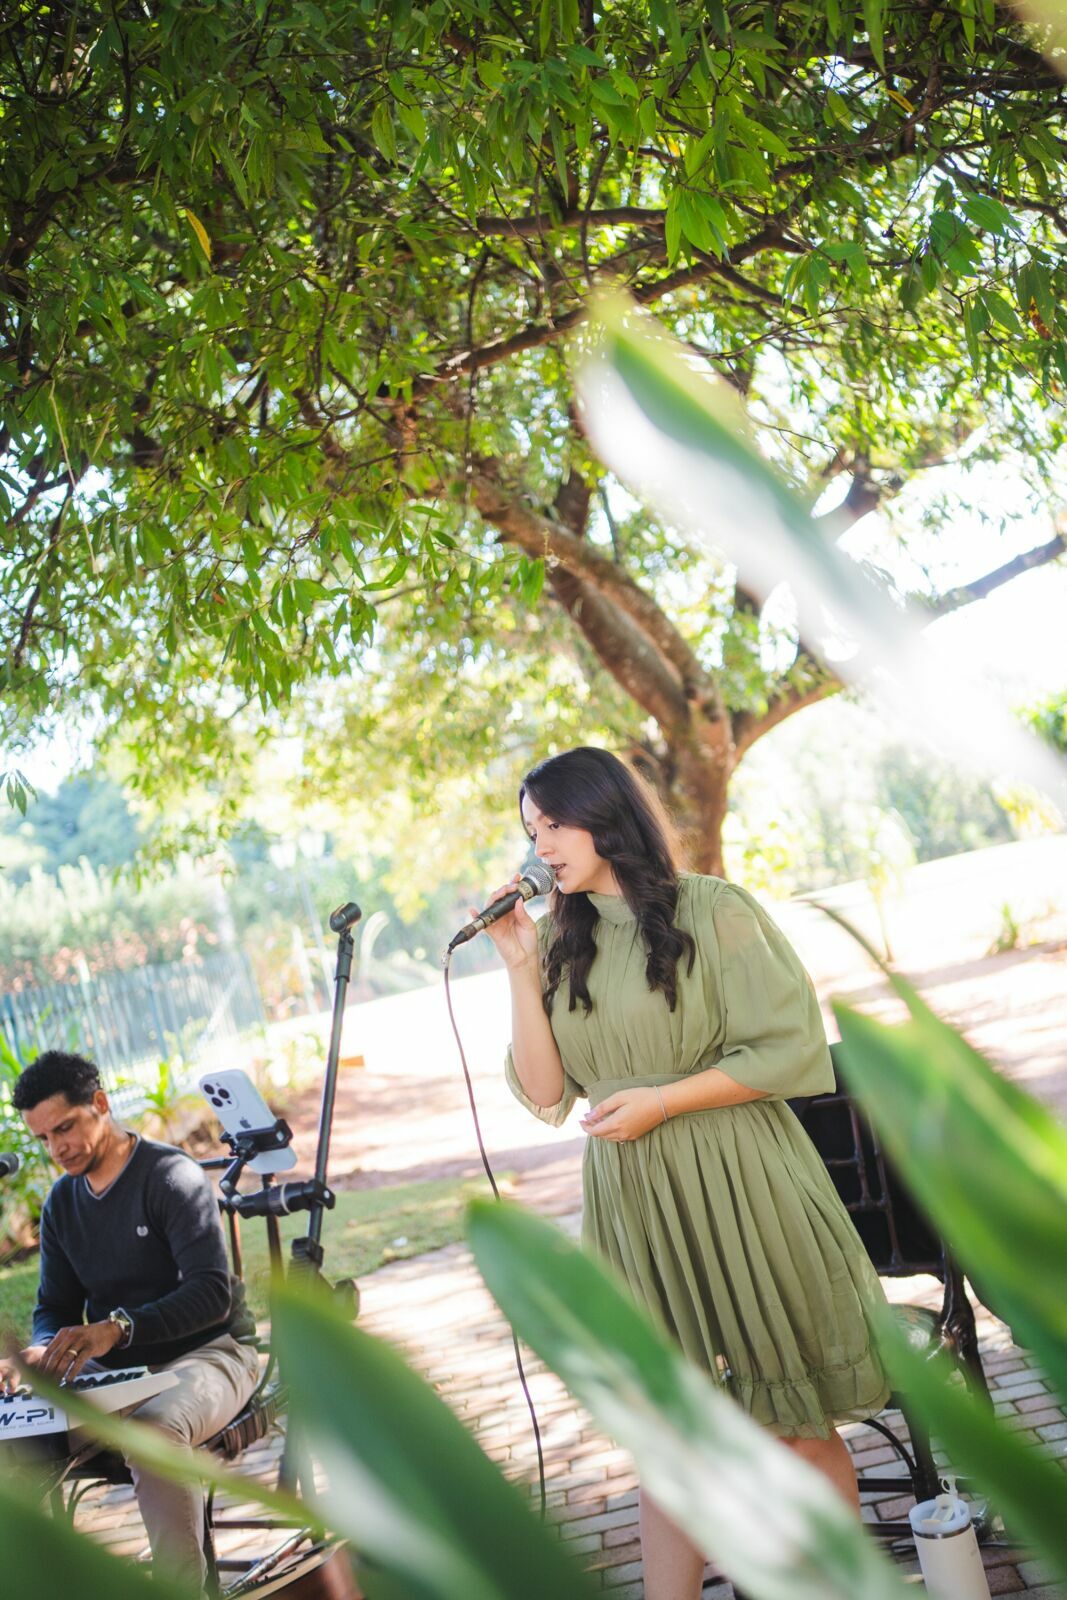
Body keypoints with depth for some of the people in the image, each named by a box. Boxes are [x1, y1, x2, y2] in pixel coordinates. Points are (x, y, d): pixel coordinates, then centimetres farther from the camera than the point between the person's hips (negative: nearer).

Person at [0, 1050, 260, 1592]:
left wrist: (118, 1328, -36)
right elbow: (55, 1307, 11)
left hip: (209, 1353, -6)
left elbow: (213, 1293, -22)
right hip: (118, 1369, 7)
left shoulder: (172, 1175, -13)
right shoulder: (62, 1202, 9)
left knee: (153, 1427, -38)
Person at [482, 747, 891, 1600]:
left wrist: (660, 1100, -14)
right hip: (633, 1205, 4)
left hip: (740, 1193, -3)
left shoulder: (712, 911, -6)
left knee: (796, 1420, 7)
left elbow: (789, 1048, -8)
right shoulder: (561, 942, 7)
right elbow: (545, 1093, 2)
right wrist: (520, 966, -6)